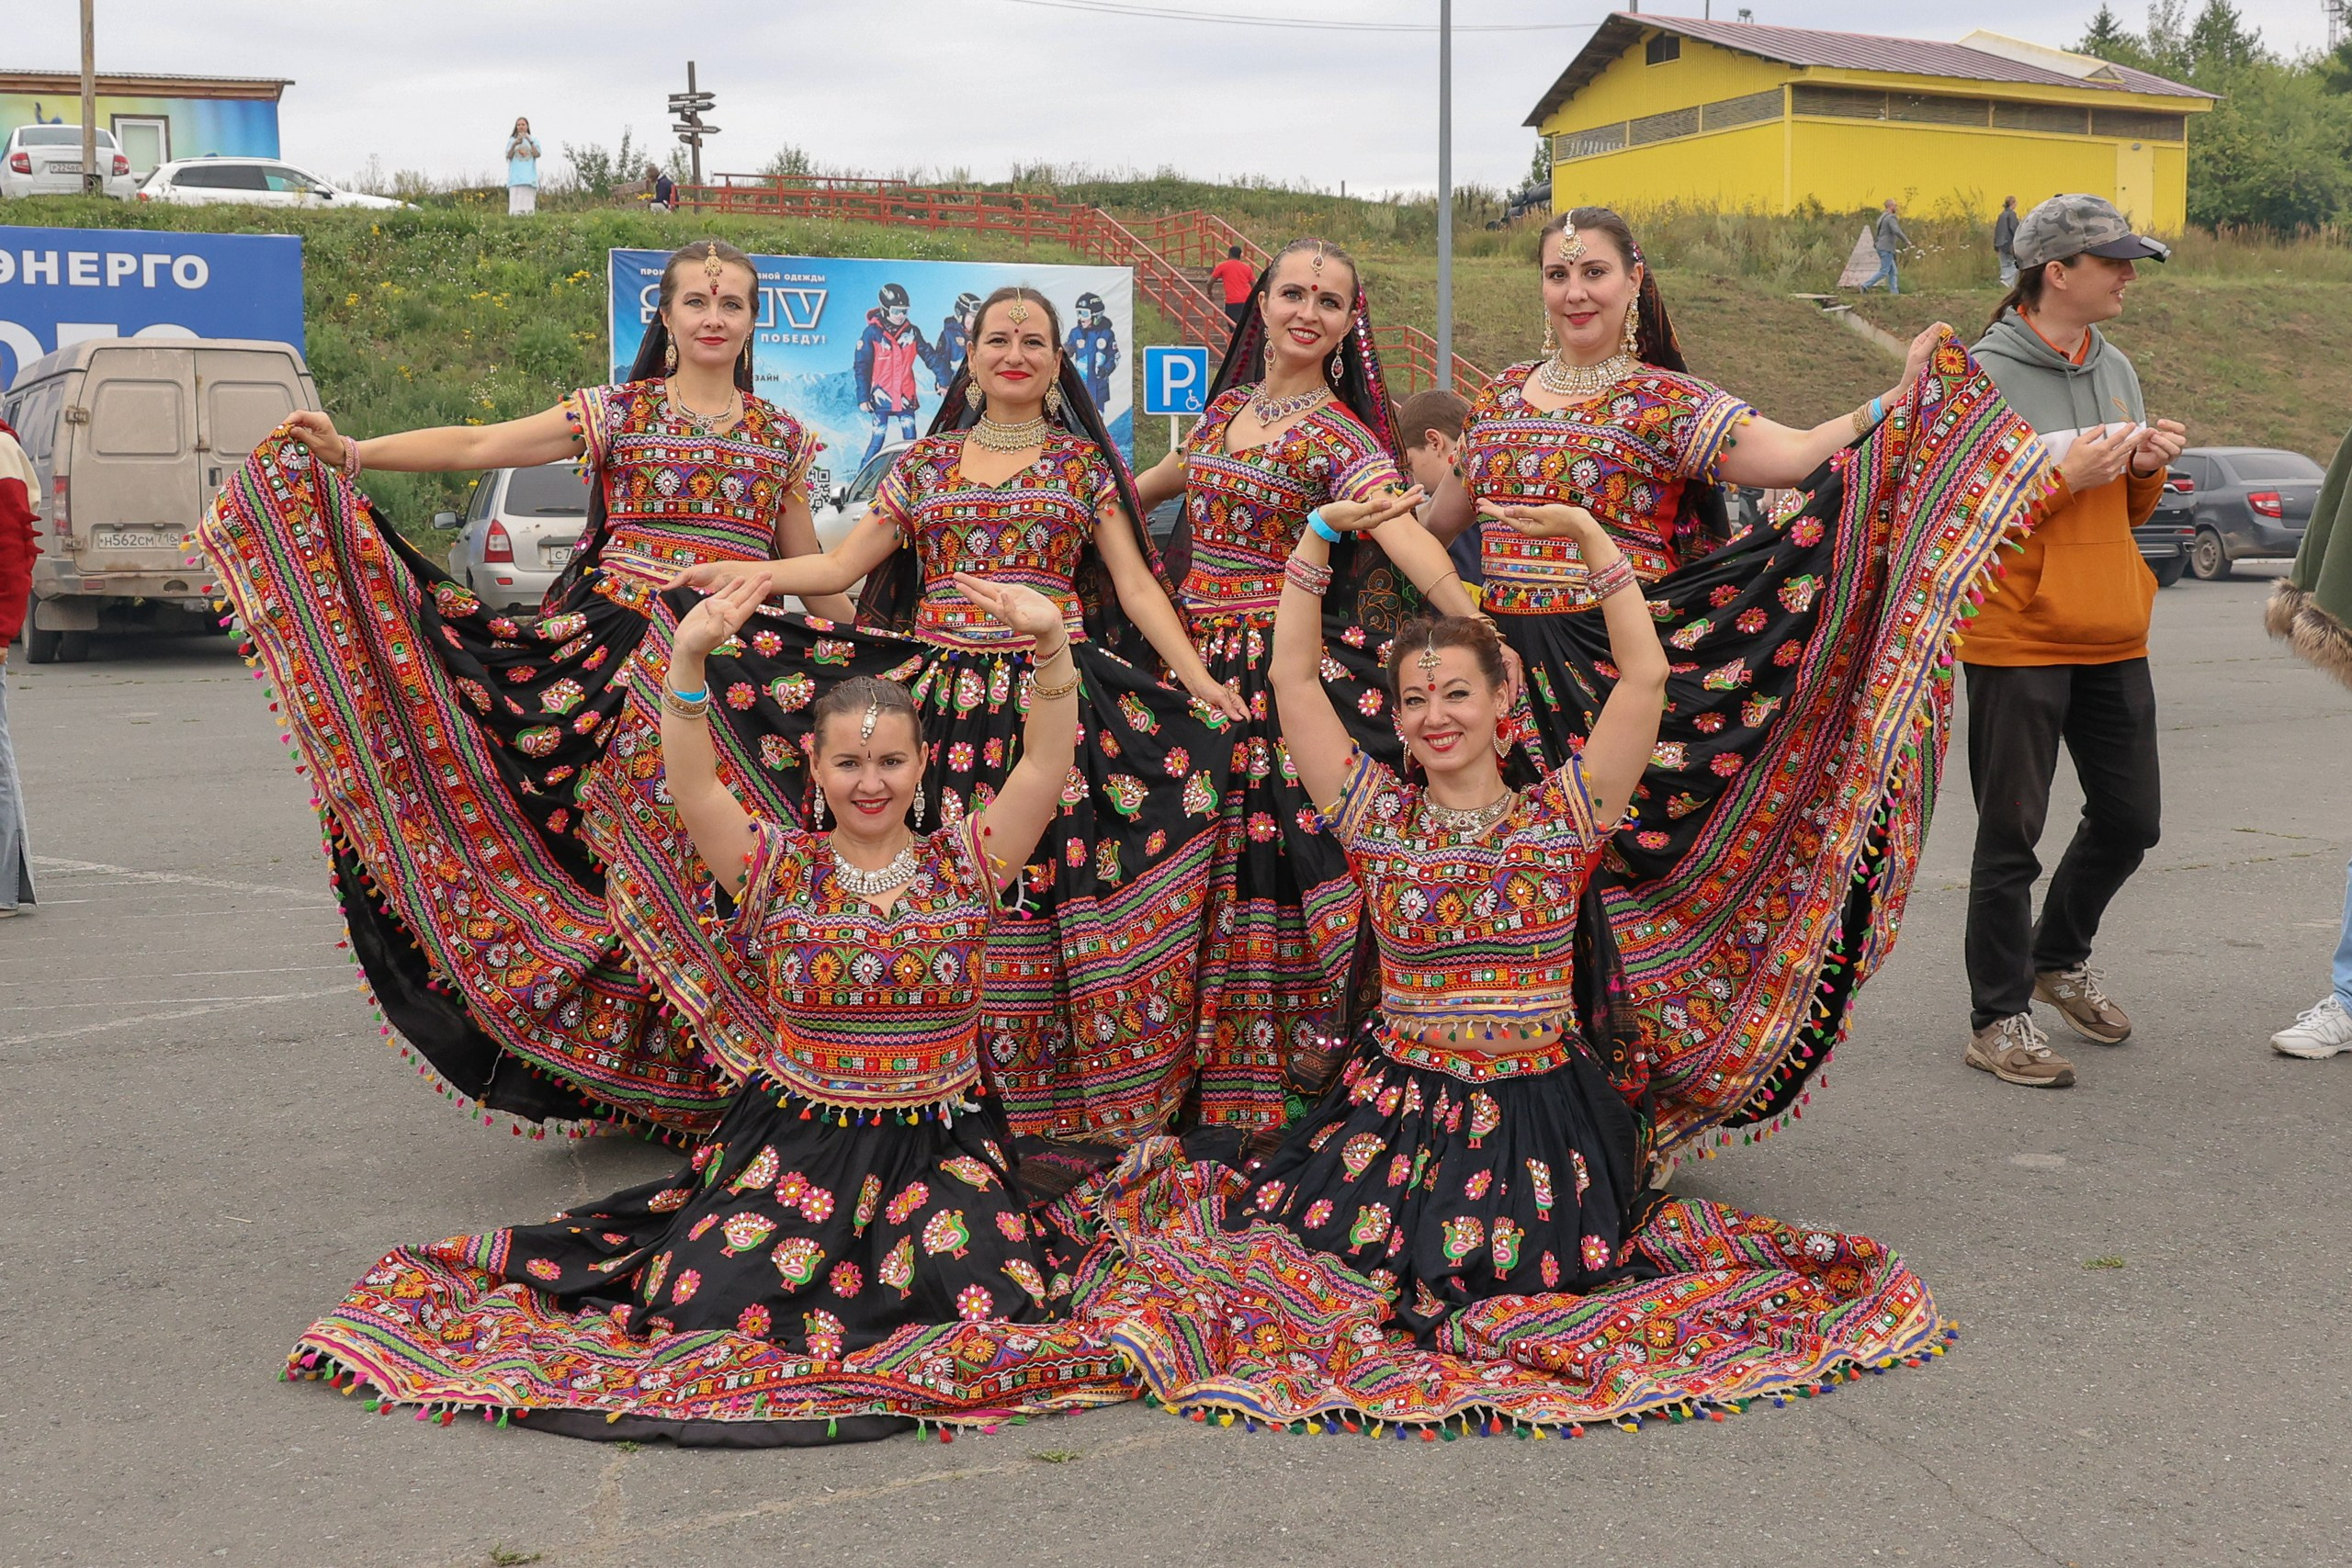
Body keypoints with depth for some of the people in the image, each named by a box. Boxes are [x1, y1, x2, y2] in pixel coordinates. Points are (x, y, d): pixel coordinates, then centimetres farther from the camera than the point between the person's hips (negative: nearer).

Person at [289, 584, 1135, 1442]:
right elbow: (691, 787, -17)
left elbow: (1045, 767, -13)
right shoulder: (779, 866, -1)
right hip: (796, 1137, 0)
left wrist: (1051, 646, -30)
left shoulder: (964, 863, 1)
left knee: (987, 1312, -20)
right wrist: (688, 662, -34)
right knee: (705, 1304, -17)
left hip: (941, 1145, 0)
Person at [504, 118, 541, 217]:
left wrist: (530, 141, -16)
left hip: (529, 177, 0)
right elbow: (509, 156, 2)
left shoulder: (534, 140, 12)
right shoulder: (512, 140, 12)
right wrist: (515, 144, -14)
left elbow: (537, 154, -3)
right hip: (515, 177, 0)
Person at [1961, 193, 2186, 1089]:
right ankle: (1998, 1019, 11)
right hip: (2017, 637, -7)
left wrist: (2147, 469, -2)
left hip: (2112, 636, 7)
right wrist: (2068, 478, -19)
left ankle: (2060, 958, 37)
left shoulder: (2116, 369, 12)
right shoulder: (1986, 375, -11)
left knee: (2130, 818, 14)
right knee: (2011, 834, 0)